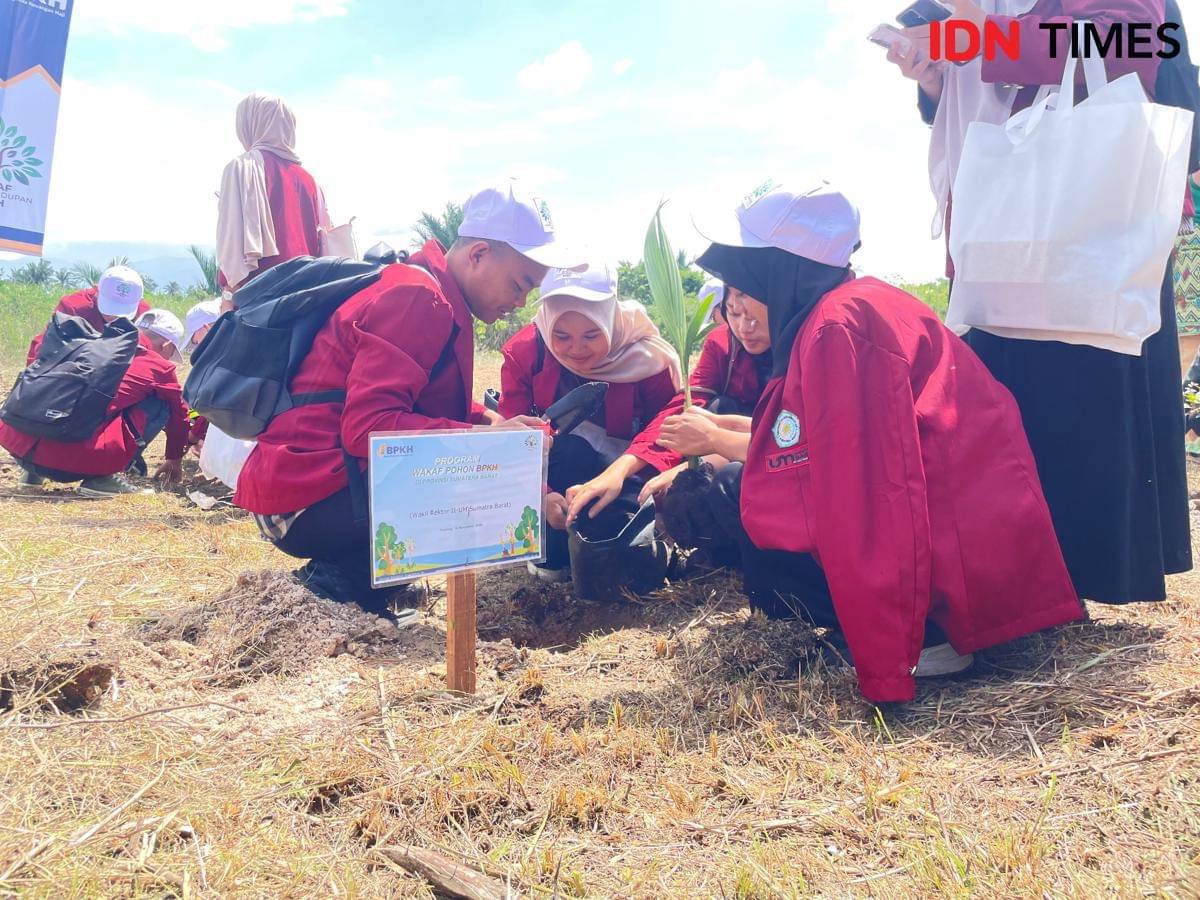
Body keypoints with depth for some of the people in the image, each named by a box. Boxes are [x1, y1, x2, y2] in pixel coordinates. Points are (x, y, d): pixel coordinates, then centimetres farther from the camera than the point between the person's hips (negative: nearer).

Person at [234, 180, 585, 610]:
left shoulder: (439, 301, 15)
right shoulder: (418, 298, -16)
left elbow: (441, 412, 16)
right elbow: (368, 426, -26)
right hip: (306, 505, -10)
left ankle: (343, 568, 6)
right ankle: (344, 575, -9)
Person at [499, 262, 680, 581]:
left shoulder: (646, 356, -19)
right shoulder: (524, 352, -17)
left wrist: (620, 471, -38)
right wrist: (542, 494, -38)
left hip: (626, 472, -1)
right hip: (552, 470, 1)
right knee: (570, 448, -37)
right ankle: (553, 554, -12)